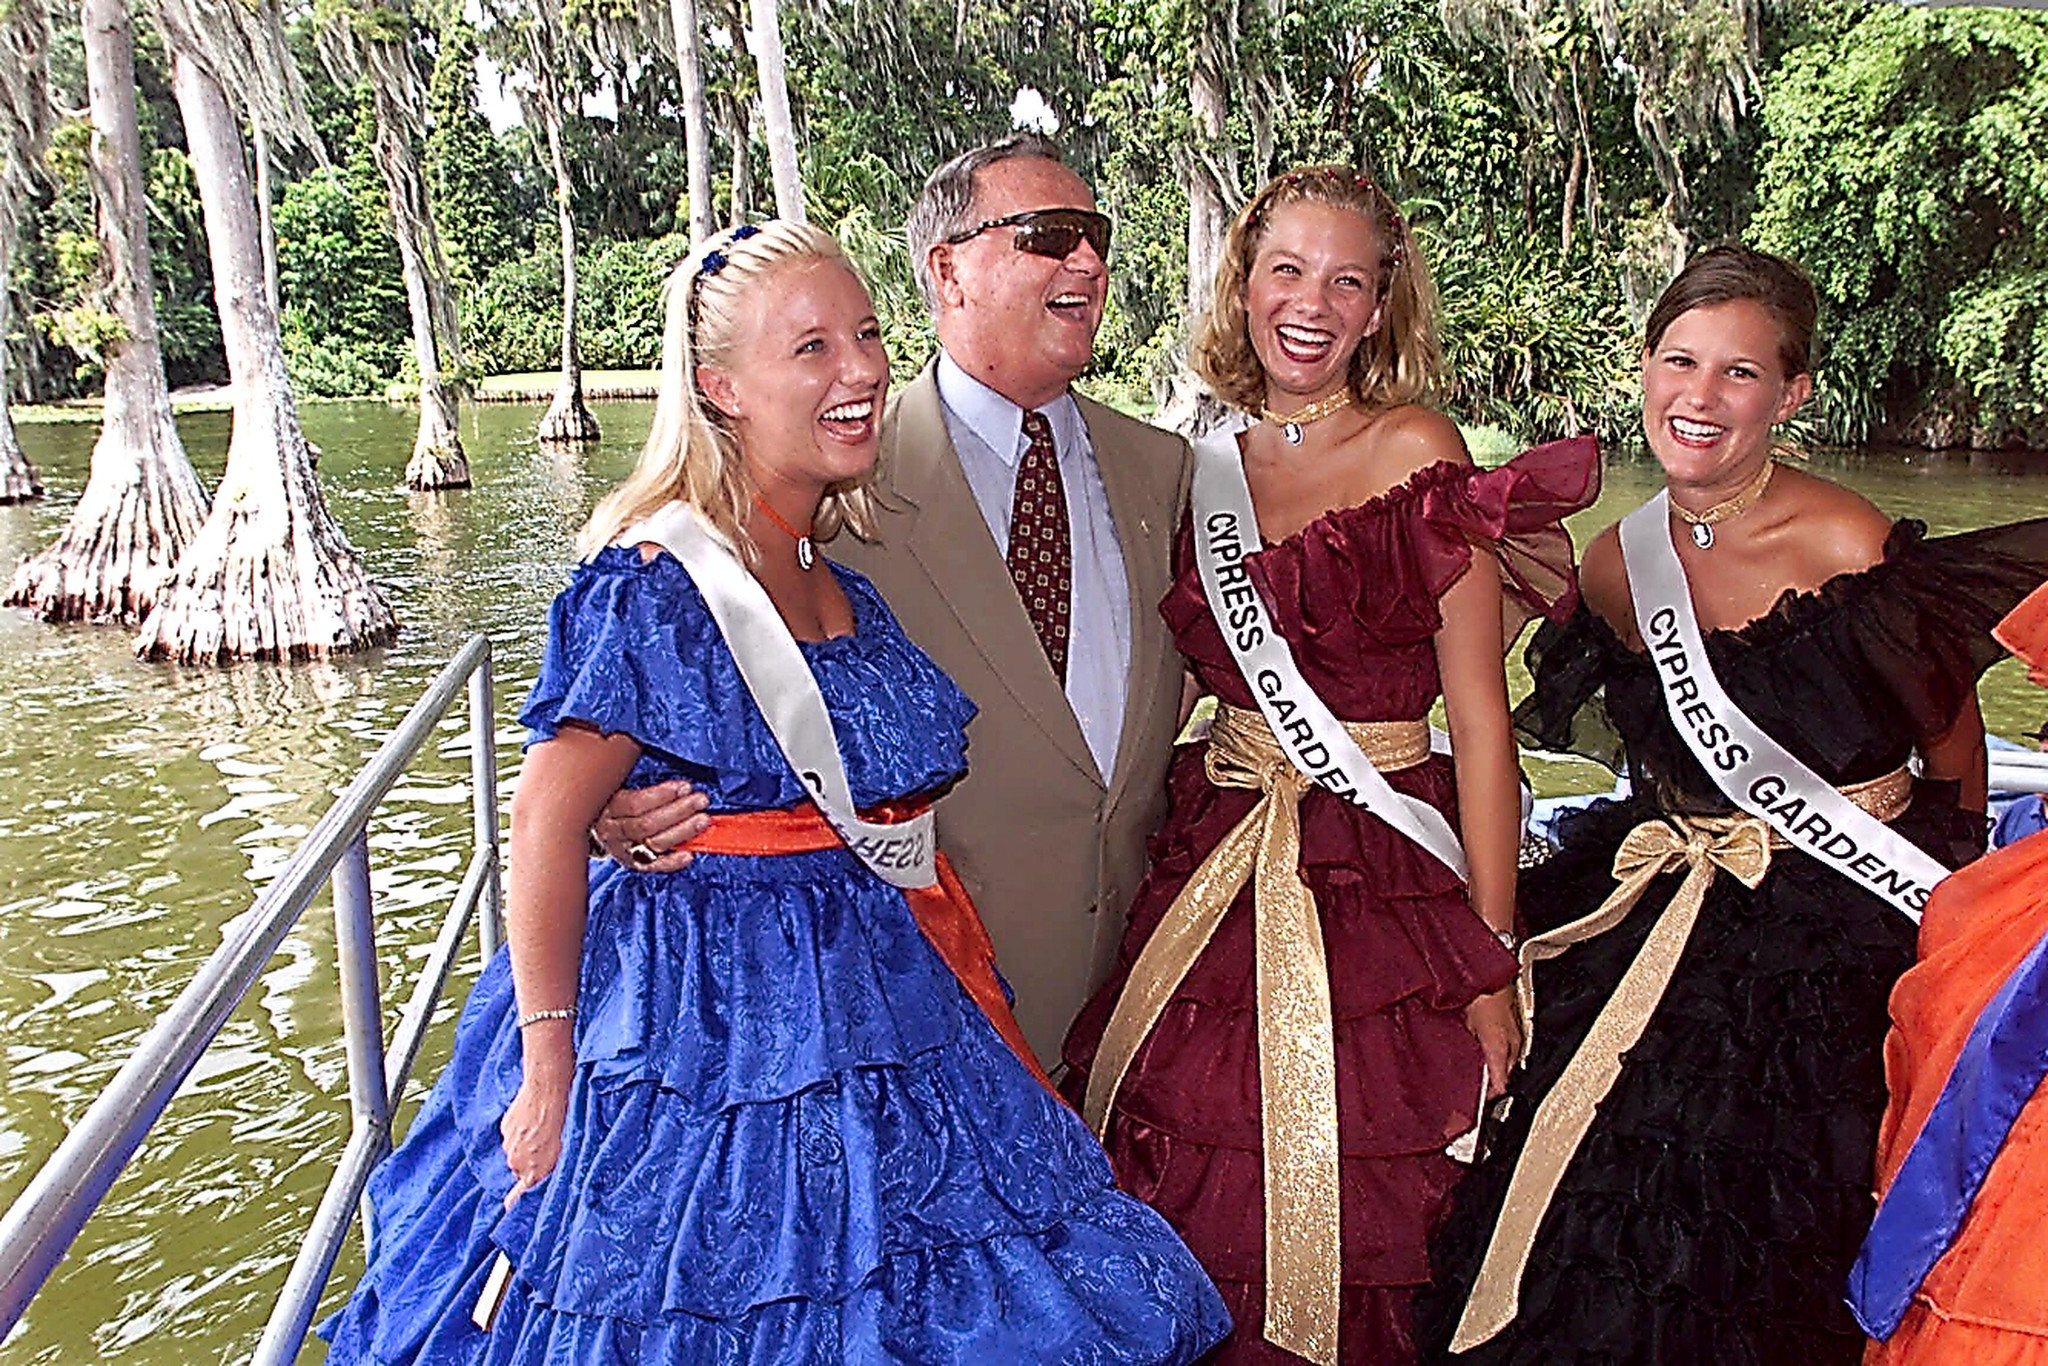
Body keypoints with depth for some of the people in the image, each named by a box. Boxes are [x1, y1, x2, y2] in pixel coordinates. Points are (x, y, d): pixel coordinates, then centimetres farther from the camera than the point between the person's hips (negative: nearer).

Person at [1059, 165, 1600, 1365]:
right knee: (1201, 1233, 10)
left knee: (1345, 1243, 4)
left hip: (1383, 891, -4)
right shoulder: (1209, 468, 9)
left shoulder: (1416, 453, -5)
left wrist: (1491, 961, -10)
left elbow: (1480, 716, -8)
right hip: (1212, 883, 4)